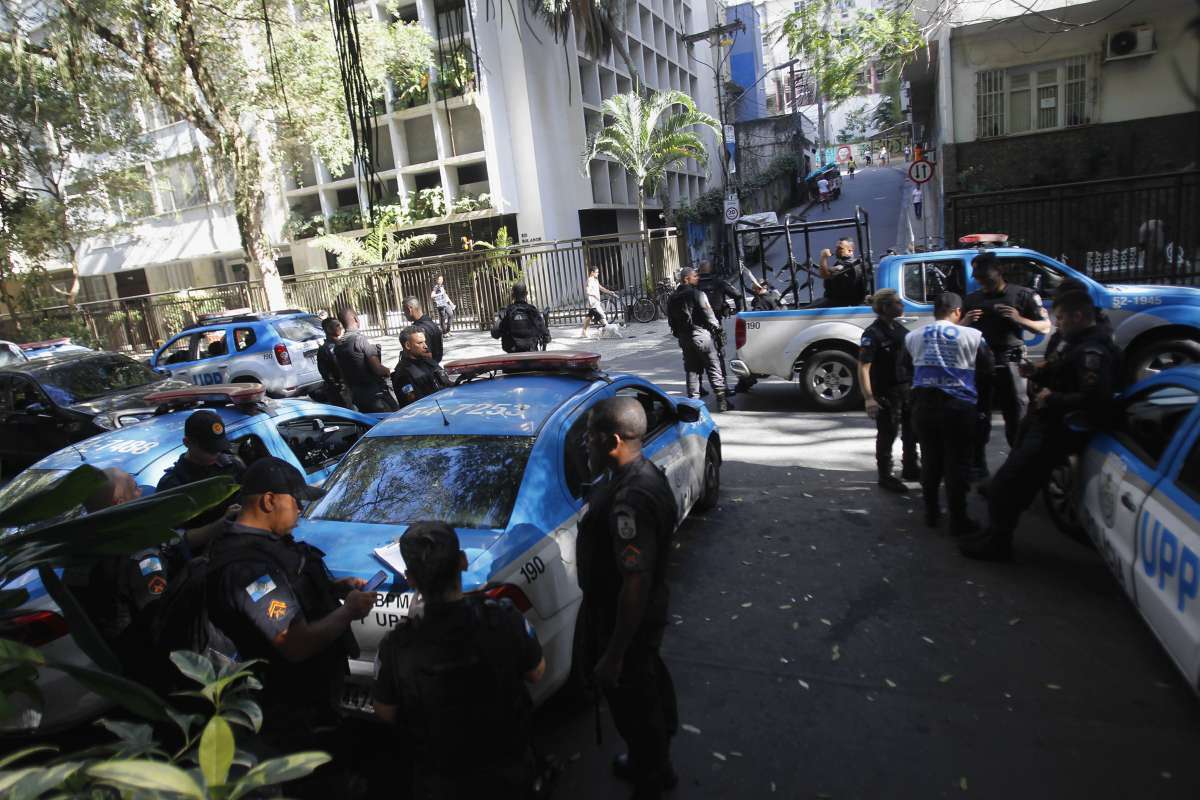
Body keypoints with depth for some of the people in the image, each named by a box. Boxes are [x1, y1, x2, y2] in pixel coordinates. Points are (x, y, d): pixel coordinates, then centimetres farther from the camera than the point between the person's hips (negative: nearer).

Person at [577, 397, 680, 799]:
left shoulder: (631, 500, -34)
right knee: (651, 682, 29)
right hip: (648, 614, 10)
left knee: (633, 701, 13)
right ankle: (655, 762, 55)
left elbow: (636, 583, -34)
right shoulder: (644, 473, -2)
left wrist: (614, 654, -27)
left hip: (628, 620, -10)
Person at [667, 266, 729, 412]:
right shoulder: (697, 294, -12)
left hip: (684, 338, 6)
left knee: (691, 369, 12)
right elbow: (708, 314, -12)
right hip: (701, 335, -6)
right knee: (713, 367, 0)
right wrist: (716, 327, 4)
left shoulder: (672, 298, 11)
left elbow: (670, 319, 14)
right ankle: (721, 399, -1)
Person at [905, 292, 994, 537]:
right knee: (957, 463, 4)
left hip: (923, 404, 3)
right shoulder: (972, 336, -3)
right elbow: (986, 374, 4)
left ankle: (931, 513, 23)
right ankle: (958, 520, 8)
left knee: (930, 460, 14)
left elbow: (909, 369, 8)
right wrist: (973, 393, 21)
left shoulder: (913, 337, 5)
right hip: (958, 406, -3)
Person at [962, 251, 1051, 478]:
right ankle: (978, 467, 12)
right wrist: (965, 322, -4)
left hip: (1010, 365, -3)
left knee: (1017, 417, 0)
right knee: (978, 417, 4)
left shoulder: (1023, 295, 4)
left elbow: (1045, 327, 3)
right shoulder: (972, 299, 14)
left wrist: (1019, 319, -14)